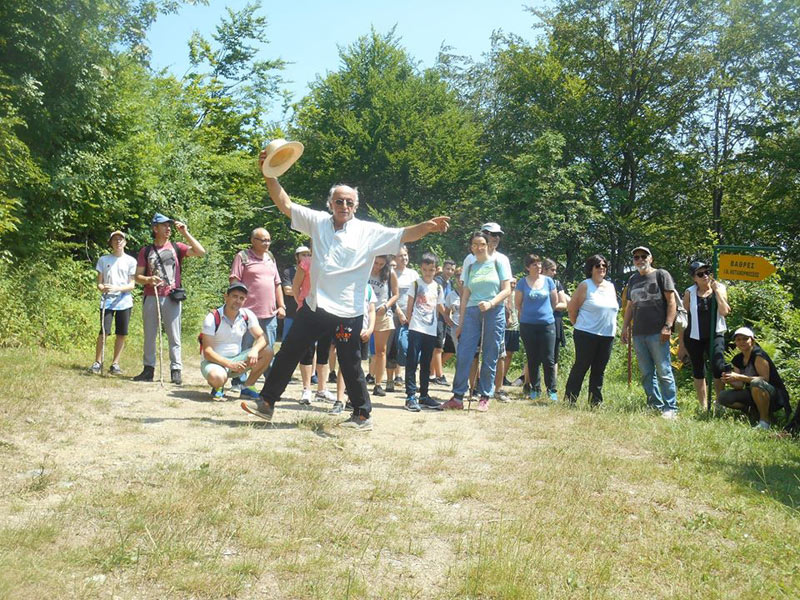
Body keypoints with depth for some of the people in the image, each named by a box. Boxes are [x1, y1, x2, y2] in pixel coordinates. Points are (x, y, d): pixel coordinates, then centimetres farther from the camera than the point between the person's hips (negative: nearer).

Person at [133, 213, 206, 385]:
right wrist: (148, 279, -16)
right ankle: (148, 369, 17)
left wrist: (185, 233, -9)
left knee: (174, 336, -1)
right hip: (151, 298, 2)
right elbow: (138, 277, 7)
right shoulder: (146, 251, 9)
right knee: (149, 335, 8)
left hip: (171, 298, -2)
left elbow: (201, 252, -8)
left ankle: (176, 370, 2)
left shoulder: (176, 247, 6)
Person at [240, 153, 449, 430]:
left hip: (348, 312, -4)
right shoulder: (318, 221, 5)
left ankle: (362, 415, 20)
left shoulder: (370, 232, -4)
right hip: (315, 306, 4)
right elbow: (285, 204, 5)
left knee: (350, 365, 5)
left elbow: (403, 235, -12)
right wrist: (269, 174, -5)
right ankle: (266, 402, 25)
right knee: (288, 353, 12)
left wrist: (427, 226, -30)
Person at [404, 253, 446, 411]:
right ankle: (411, 396, -5)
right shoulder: (416, 284, 1)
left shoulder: (438, 287, 10)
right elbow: (409, 307, 1)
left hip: (431, 331, 4)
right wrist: (410, 323, -4)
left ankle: (424, 395, 19)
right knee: (412, 362, -7)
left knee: (426, 365, 12)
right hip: (416, 329, -4)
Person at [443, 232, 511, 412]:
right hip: (472, 312, 3)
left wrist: (491, 303, -18)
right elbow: (465, 296, 12)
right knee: (463, 354, -6)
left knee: (490, 357, 1)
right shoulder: (470, 266, 13)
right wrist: (460, 322, 7)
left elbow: (507, 290, -1)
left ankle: (485, 397, 10)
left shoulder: (498, 262, 5)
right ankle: (458, 397, -1)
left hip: (494, 312, -2)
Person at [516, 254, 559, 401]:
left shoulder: (548, 281, 3)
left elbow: (555, 301, 14)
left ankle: (552, 390, 8)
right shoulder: (522, 282, -1)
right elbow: (517, 303, 8)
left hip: (547, 324, 0)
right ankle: (535, 389, 19)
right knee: (533, 360, 8)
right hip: (528, 326, 0)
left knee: (548, 359, -2)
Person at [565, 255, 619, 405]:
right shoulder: (585, 285, -5)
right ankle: (570, 400, 5)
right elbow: (572, 307, -6)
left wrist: (613, 328, 12)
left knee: (599, 370, 9)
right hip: (587, 335, -6)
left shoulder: (611, 286, 14)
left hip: (607, 336, 6)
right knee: (581, 367, -2)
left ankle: (596, 401, 16)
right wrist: (579, 325, 0)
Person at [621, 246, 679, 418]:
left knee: (663, 372, -5)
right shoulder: (633, 279, 18)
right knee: (646, 374, 8)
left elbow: (671, 301, -5)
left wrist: (667, 326, -13)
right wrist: (625, 327, 16)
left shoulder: (661, 274, 1)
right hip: (638, 334, 6)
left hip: (657, 333, -6)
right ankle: (656, 406, 15)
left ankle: (670, 408, 1)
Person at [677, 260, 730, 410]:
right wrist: (681, 344, 1)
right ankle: (703, 406, 16)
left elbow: (724, 311, -15)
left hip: (715, 335, -1)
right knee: (698, 372, 7)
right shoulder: (689, 293, -1)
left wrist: (716, 290, -13)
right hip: (694, 337, 1)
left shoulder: (720, 288, 0)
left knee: (718, 369, -16)